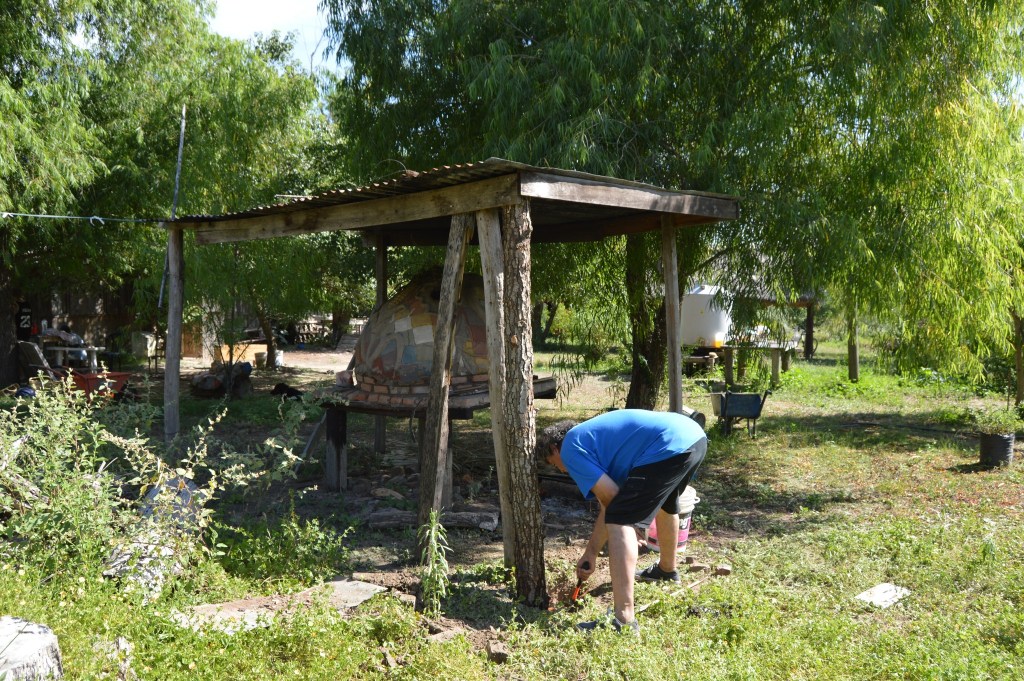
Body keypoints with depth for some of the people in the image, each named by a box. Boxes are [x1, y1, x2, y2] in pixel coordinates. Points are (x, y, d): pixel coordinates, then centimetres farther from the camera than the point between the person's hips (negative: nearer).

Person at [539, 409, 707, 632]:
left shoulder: (570, 447, 4)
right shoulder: (592, 434, 29)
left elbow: (609, 495, -5)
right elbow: (609, 507, 31)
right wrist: (590, 552, 36)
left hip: (669, 447, -10)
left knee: (621, 521, -9)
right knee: (664, 502, 36)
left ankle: (624, 620, -14)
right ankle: (667, 569, 61)